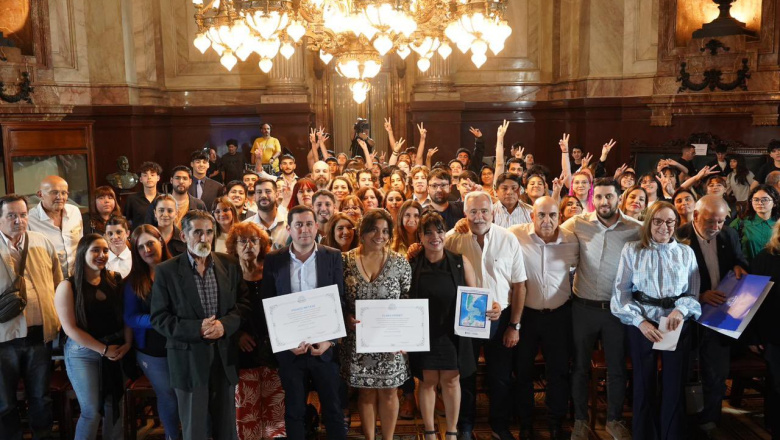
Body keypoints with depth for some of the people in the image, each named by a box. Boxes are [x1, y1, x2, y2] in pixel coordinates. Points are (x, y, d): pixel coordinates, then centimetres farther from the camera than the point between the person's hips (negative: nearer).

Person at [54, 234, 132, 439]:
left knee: (113, 407, 10)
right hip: (83, 352, -3)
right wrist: (103, 349, -13)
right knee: (92, 411, -1)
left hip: (115, 351, 4)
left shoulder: (114, 280, 2)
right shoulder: (68, 286, -9)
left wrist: (127, 343, -10)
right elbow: (70, 328, -12)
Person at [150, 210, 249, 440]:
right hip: (189, 360, -2)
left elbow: (244, 303, 3)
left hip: (225, 356, 3)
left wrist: (225, 324, -16)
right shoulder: (166, 271, -6)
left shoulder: (229, 264, 3)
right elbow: (159, 318, -7)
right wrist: (197, 329, -20)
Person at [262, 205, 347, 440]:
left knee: (333, 408, 10)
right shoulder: (273, 260, 0)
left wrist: (330, 340, -11)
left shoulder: (333, 257, -1)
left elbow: (341, 302, -1)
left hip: (325, 345, 0)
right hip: (290, 348, 1)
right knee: (294, 410, 12)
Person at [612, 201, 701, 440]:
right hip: (641, 324, -1)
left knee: (675, 385, 8)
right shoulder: (632, 249, 0)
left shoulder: (686, 252, 6)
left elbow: (694, 293, 4)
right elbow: (621, 291, -3)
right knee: (644, 384, 9)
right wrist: (640, 321, -15)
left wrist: (681, 310, -17)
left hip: (678, 325, 1)